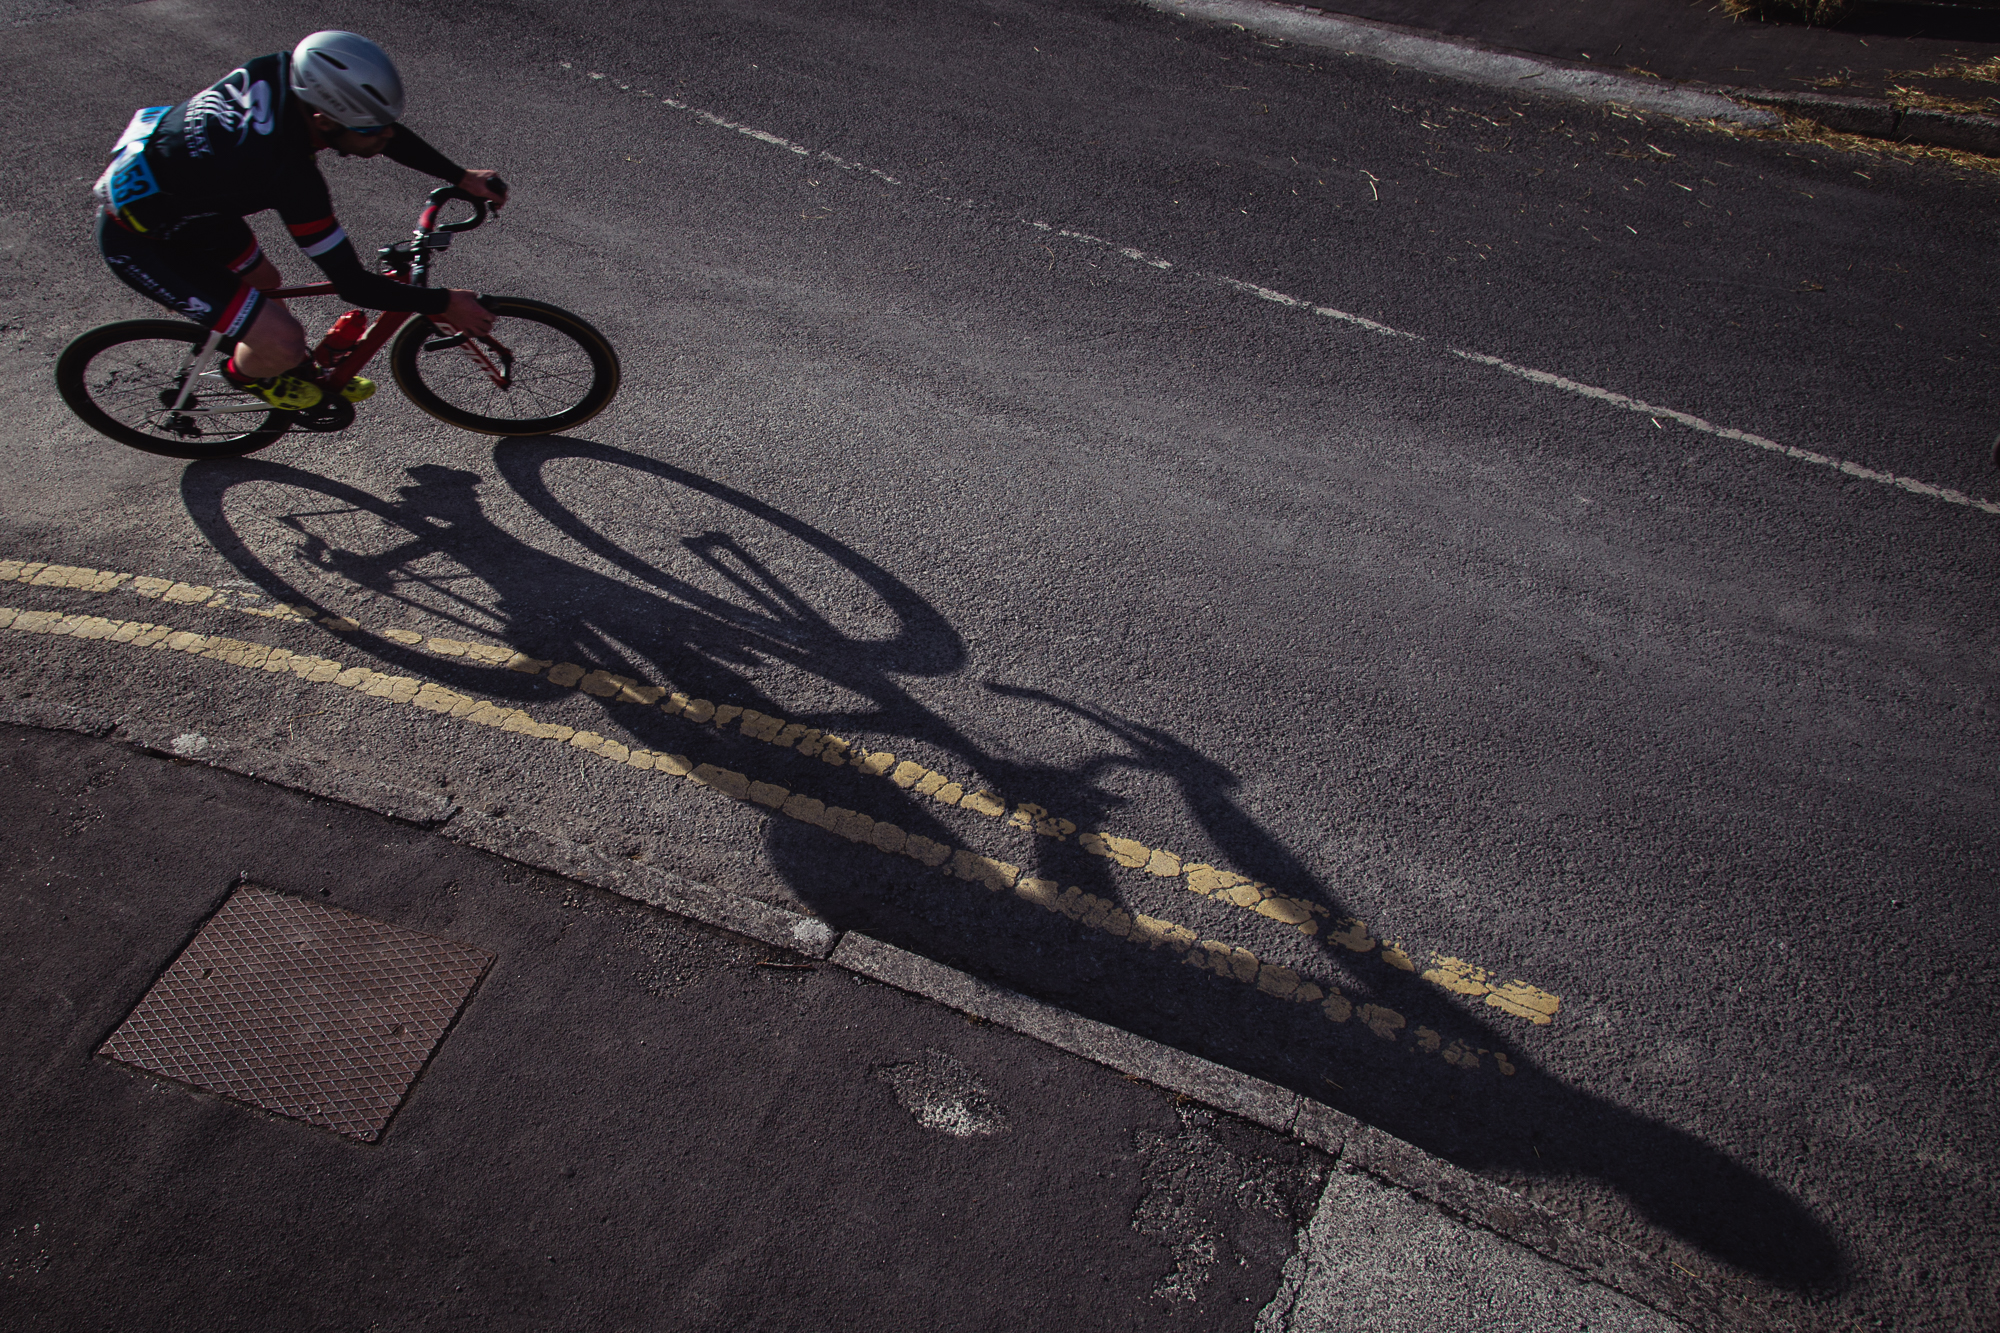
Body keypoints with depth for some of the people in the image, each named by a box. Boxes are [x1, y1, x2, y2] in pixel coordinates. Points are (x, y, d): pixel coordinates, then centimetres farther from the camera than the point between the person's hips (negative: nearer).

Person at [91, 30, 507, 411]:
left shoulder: (284, 73, -17)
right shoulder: (290, 176, -39)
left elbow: (389, 134, 0)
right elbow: (352, 285, -30)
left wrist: (462, 177, 1)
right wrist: (444, 304, -24)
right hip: (137, 240, -8)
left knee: (263, 282, 23)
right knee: (282, 344, -12)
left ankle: (306, 377, 47)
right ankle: (245, 374, 22)